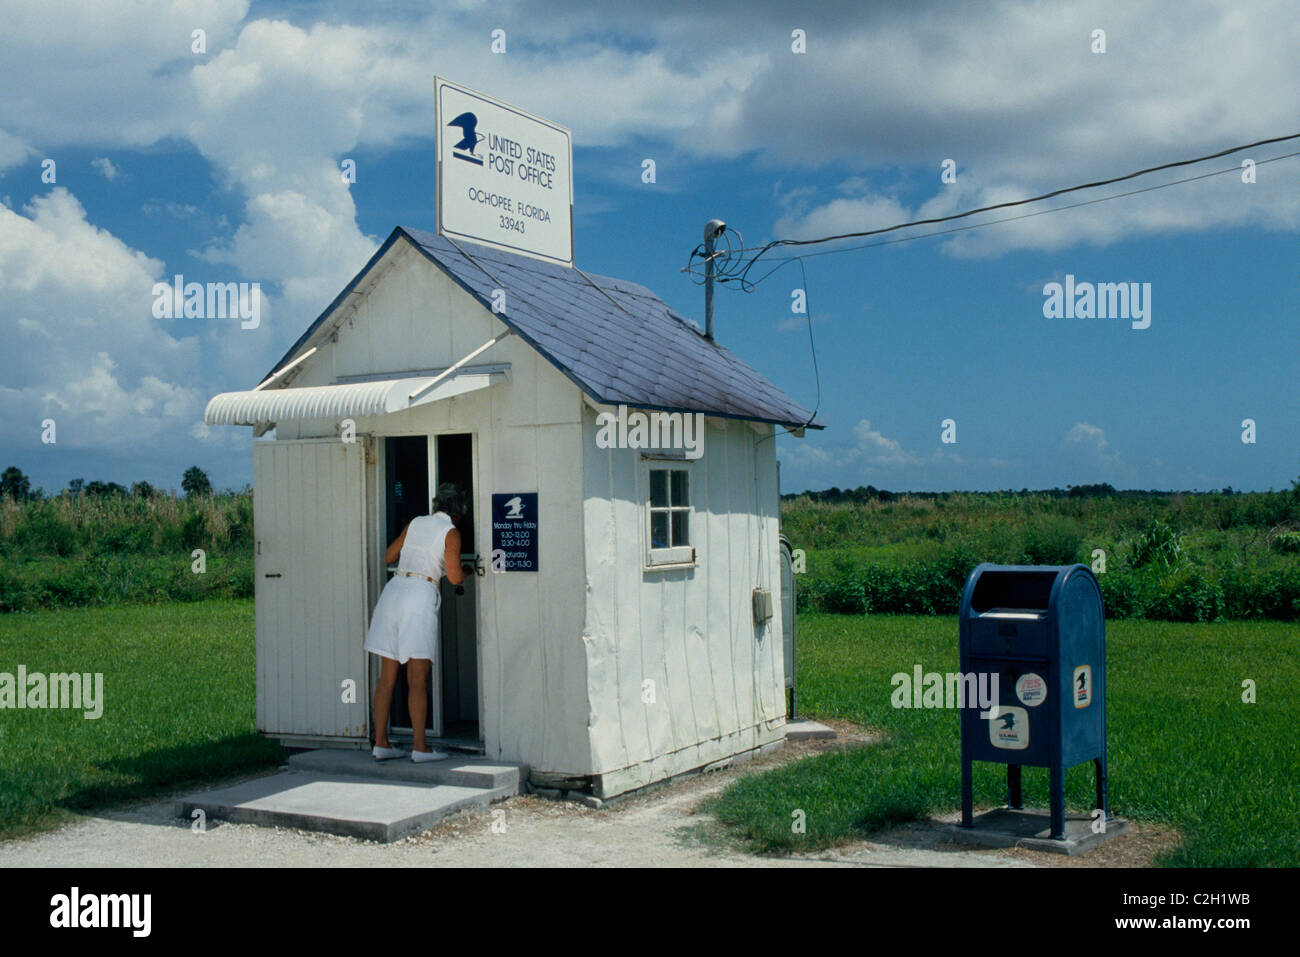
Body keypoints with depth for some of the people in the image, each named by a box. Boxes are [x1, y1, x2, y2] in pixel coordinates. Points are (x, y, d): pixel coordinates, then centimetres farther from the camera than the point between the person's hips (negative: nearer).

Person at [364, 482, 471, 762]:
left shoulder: (415, 523, 17)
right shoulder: (451, 532, 1)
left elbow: (388, 557, 24)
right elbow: (454, 577, -4)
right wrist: (468, 571, 18)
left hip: (393, 590, 5)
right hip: (421, 594, -5)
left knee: (387, 676, 8)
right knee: (418, 680, -2)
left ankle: (380, 743, 9)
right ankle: (420, 747, -2)